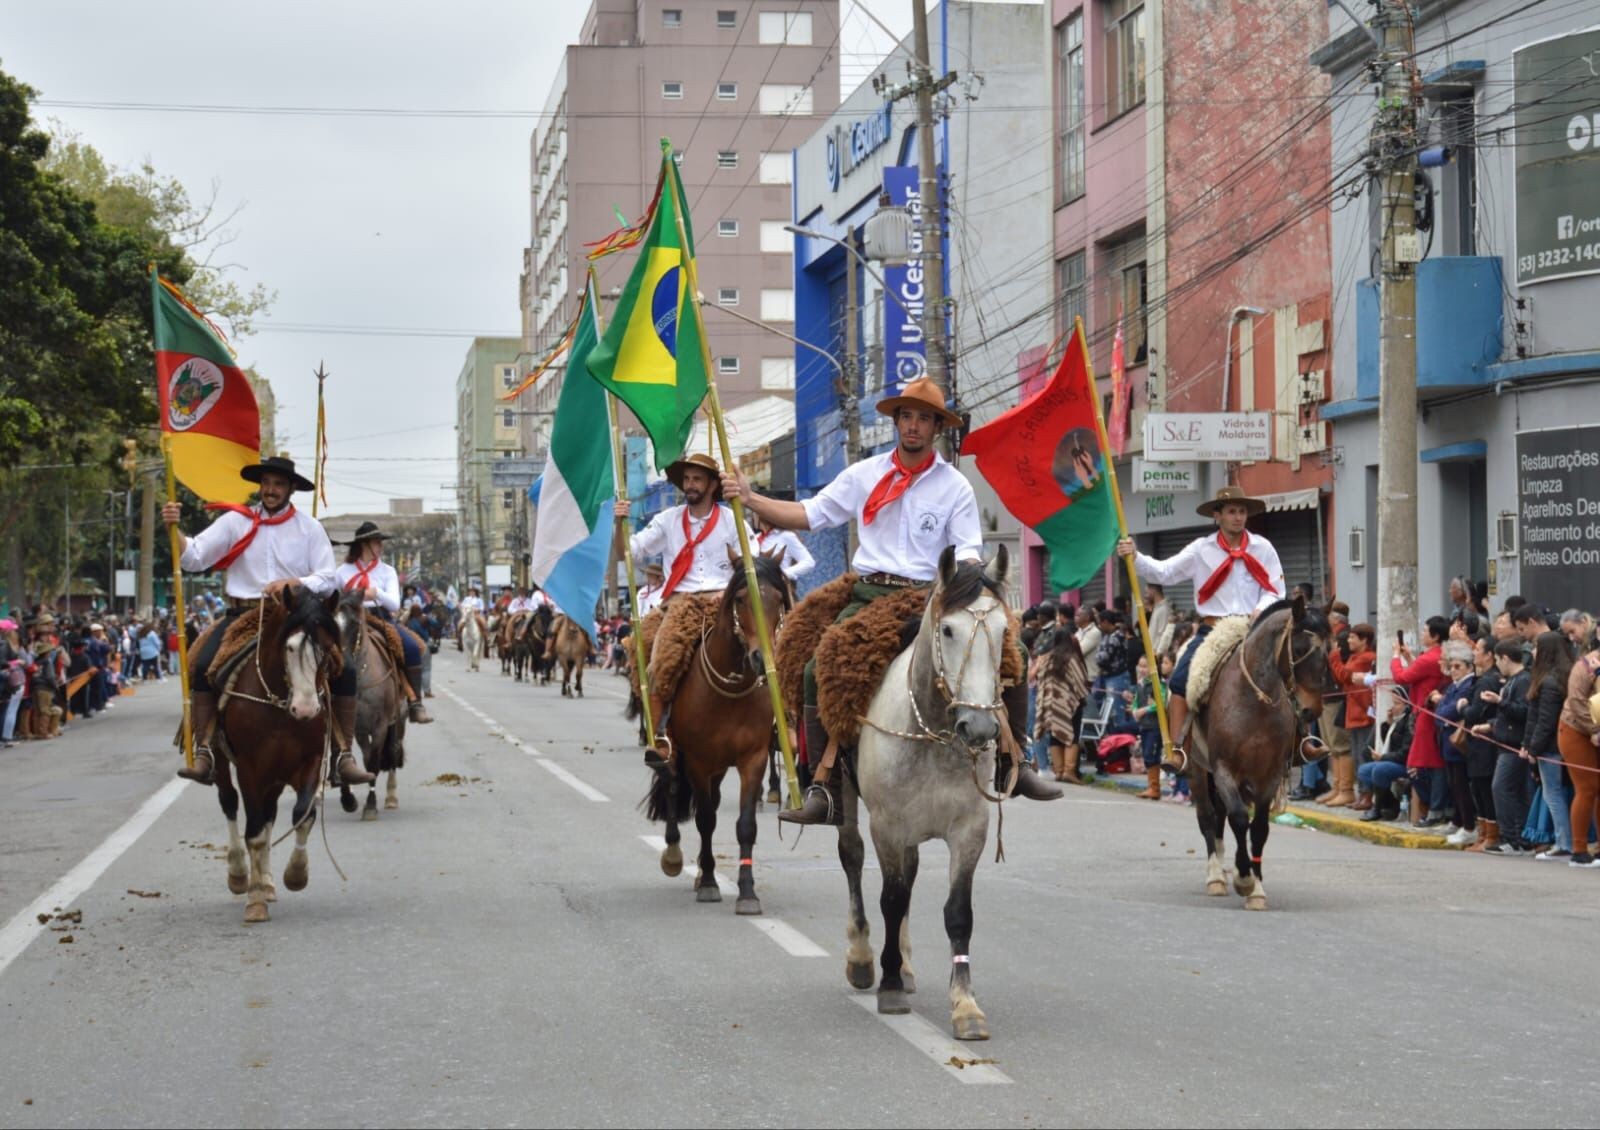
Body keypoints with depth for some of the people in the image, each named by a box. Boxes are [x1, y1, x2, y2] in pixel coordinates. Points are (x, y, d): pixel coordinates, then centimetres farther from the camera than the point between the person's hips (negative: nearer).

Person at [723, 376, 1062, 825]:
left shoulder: (955, 486, 6)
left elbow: (968, 552, 2)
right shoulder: (864, 475, 8)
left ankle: (1015, 761, 3)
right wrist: (750, 499, -2)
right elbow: (810, 514, 8)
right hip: (869, 594, 0)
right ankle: (824, 788, -18)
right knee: (819, 670, -22)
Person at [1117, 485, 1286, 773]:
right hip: (1211, 629, 0)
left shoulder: (1262, 548, 6)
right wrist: (1136, 558, -16)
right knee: (1180, 679, -19)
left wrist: (1262, 609, -13)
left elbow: (1276, 590, 8)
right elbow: (1164, 573, -1)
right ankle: (1176, 749, -17)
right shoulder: (1202, 549, 4)